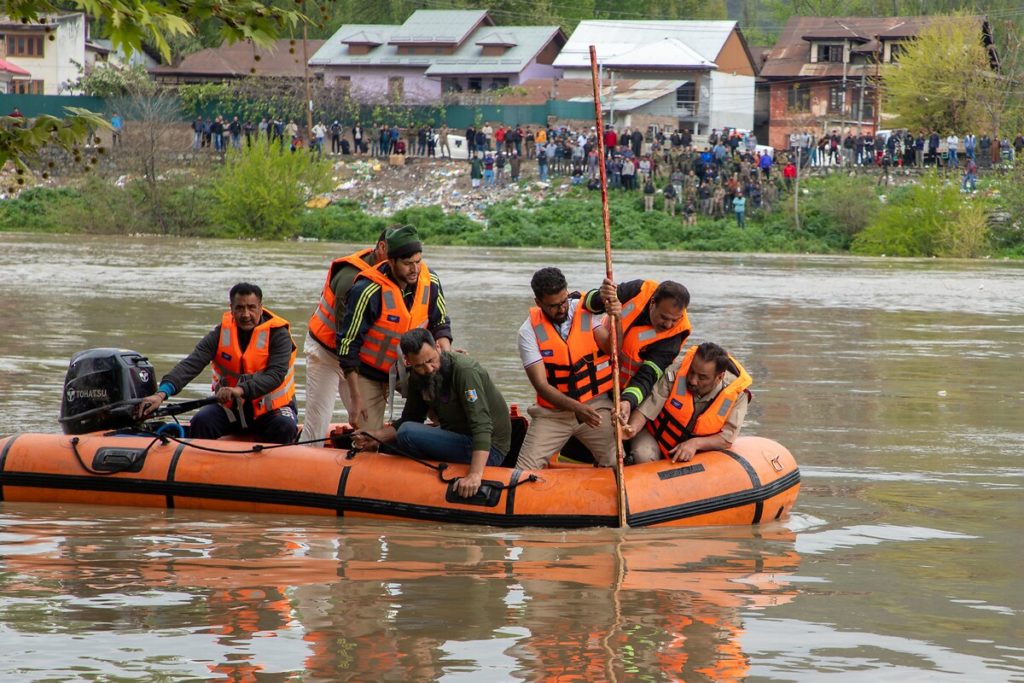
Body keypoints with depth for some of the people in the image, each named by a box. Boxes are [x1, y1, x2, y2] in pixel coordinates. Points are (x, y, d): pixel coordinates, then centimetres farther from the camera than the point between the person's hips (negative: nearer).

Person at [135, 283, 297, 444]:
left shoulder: (278, 334, -11)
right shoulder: (221, 333, -5)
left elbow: (276, 375, -25)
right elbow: (191, 364, -17)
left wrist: (241, 390, -43)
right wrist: (162, 393, -35)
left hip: (272, 407, -2)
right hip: (230, 407, 2)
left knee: (285, 428, -31)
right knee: (201, 422, -23)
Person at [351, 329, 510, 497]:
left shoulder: (465, 370, -23)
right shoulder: (418, 377, 1)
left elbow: (482, 426, -31)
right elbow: (409, 419, 12)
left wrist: (475, 474, -42)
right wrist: (375, 437, -6)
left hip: (488, 450, -9)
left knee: (407, 434, -21)